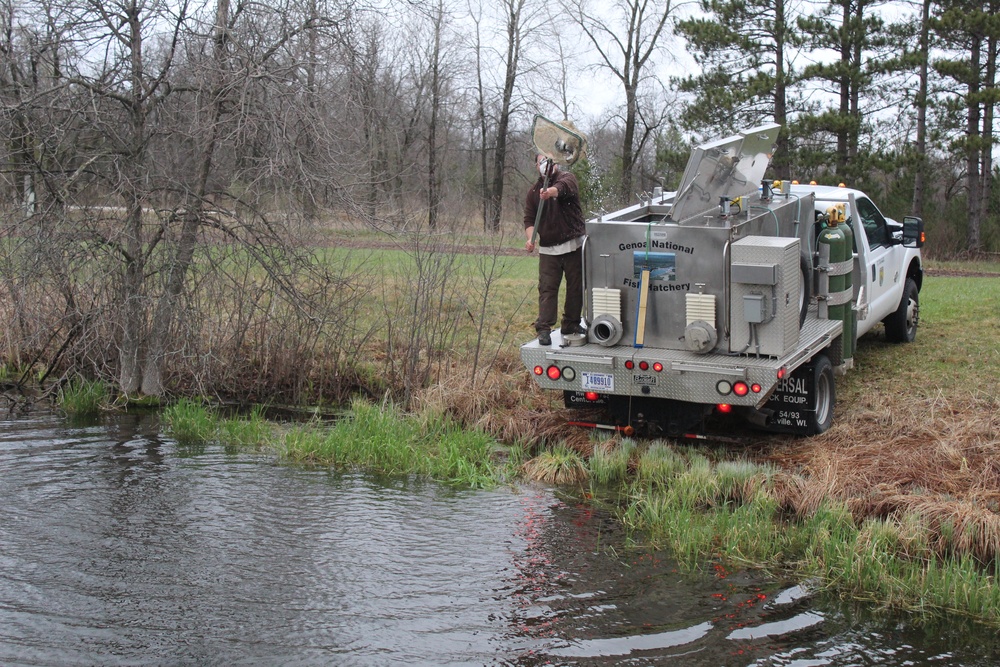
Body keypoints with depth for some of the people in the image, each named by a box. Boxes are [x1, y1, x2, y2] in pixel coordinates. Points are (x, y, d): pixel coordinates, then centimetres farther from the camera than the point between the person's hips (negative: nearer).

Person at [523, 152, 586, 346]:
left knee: (575, 286, 6)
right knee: (547, 288, -6)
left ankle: (570, 324, 21)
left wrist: (551, 192, -52)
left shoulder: (567, 178, -2)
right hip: (548, 249, 1)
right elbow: (529, 219, 6)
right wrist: (530, 238, -15)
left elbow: (563, 188, -28)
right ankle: (543, 328, -7)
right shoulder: (533, 191, 9)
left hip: (574, 245, -1)